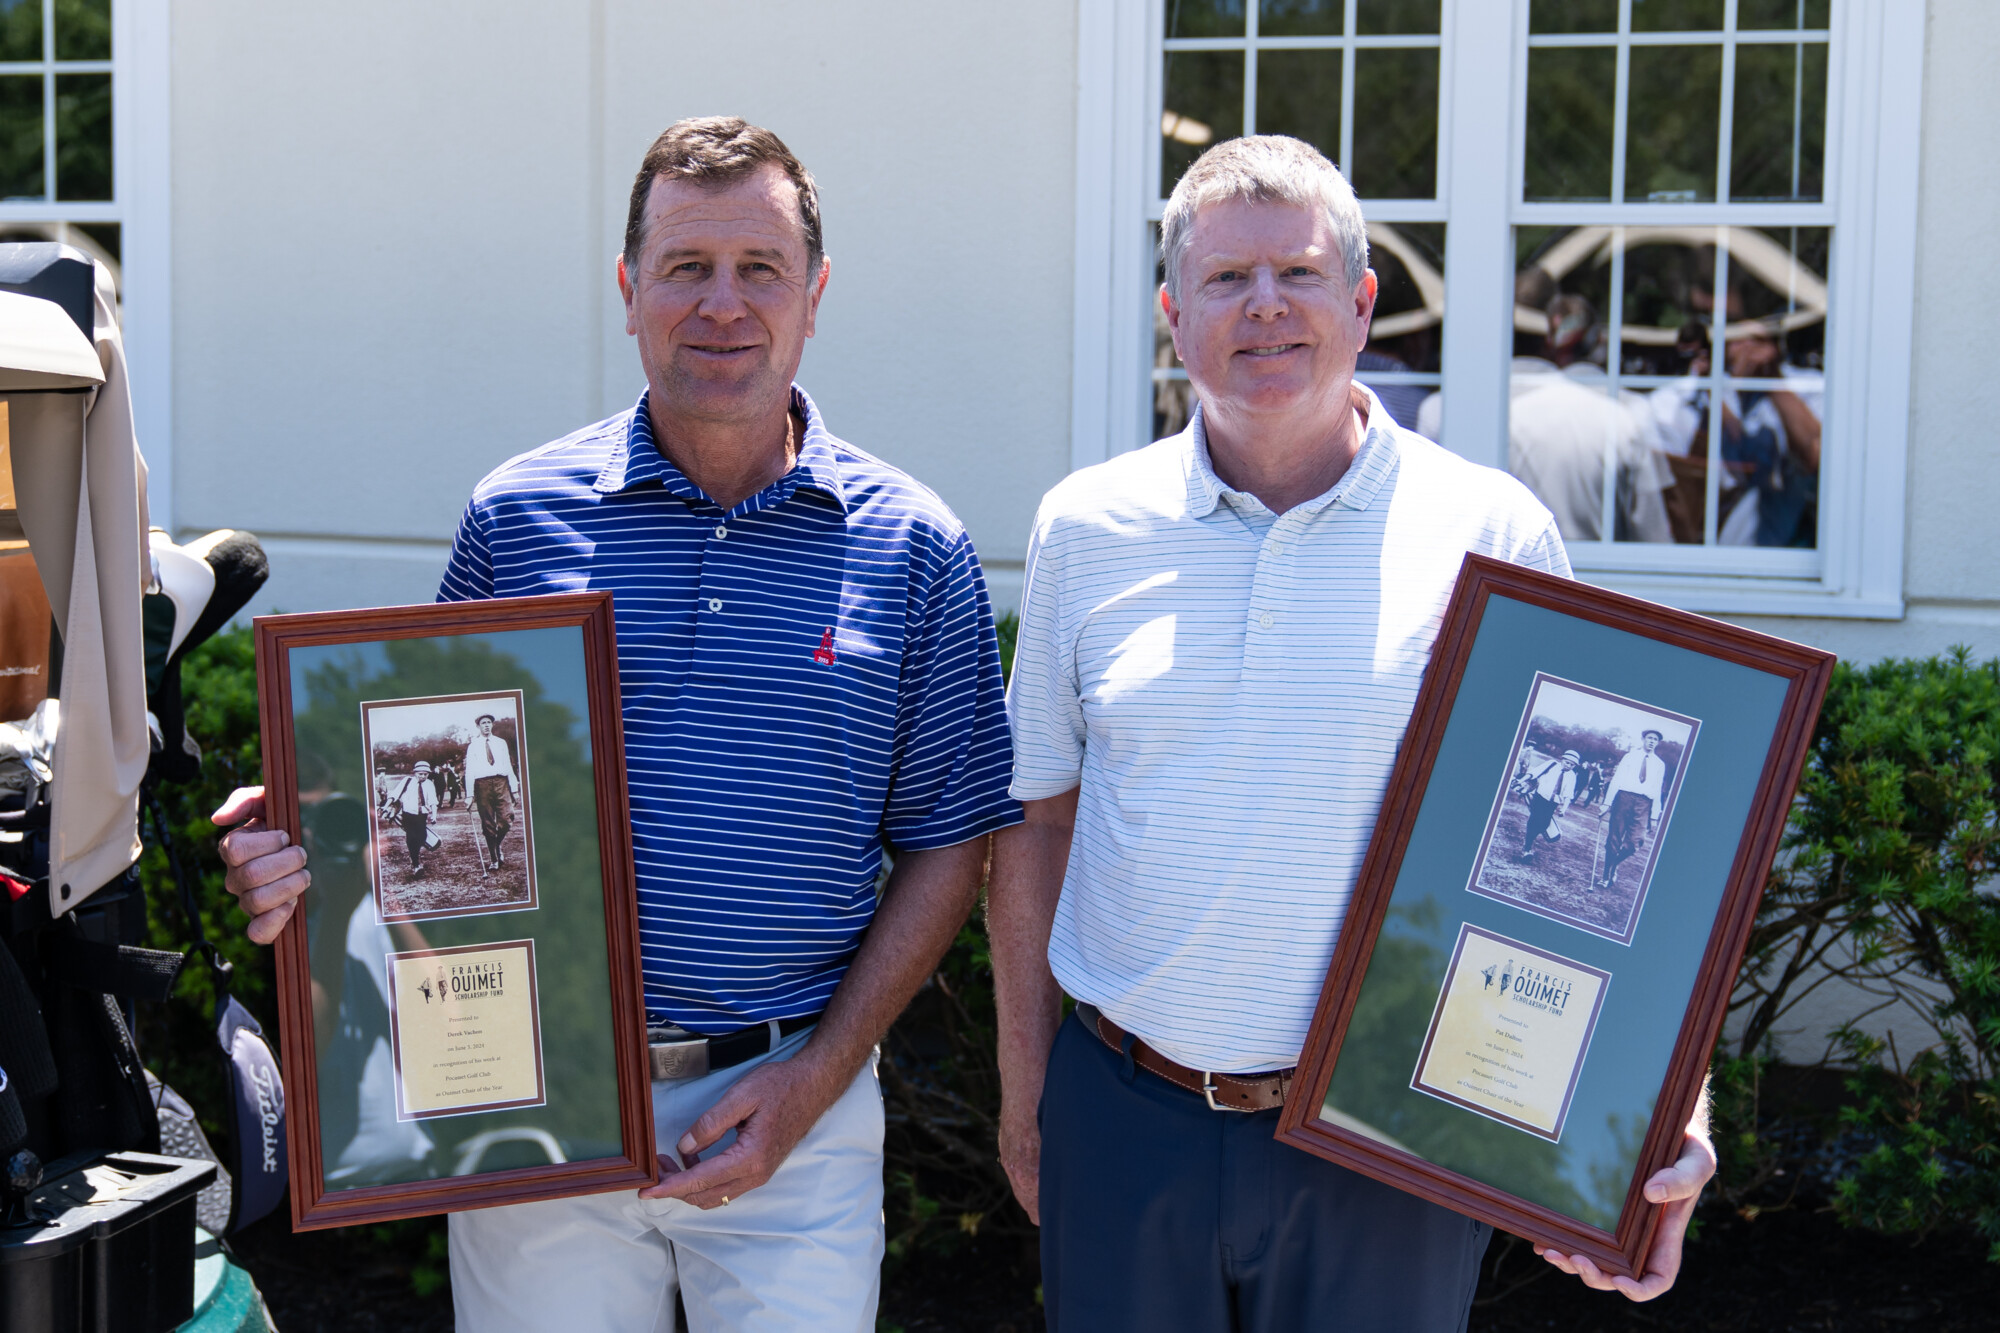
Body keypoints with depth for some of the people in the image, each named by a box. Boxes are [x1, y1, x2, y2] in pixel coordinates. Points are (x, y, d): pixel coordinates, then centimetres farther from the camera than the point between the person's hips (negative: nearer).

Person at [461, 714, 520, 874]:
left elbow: (508, 766, 14)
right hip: (483, 784, -1)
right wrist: (469, 794, -4)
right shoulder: (473, 746, 9)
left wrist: (515, 790, 8)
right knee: (488, 824, 0)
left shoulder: (501, 743, 16)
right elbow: (469, 771, 4)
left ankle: (497, 846, 15)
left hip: (501, 782, 1)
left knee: (507, 818, -13)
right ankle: (494, 860, 7)